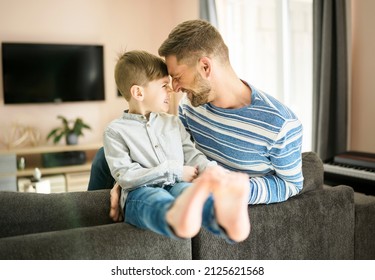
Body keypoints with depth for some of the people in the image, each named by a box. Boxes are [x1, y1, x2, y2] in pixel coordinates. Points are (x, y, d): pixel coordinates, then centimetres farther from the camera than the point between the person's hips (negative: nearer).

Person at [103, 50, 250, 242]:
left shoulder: (173, 122, 23)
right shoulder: (115, 130, 6)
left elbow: (192, 155, 16)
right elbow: (125, 176, -4)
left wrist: (212, 170, -9)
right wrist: (176, 171, -8)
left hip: (177, 185, 3)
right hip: (140, 192, -2)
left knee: (187, 189, -35)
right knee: (157, 199, -40)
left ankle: (224, 218, -69)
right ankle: (176, 218, -75)